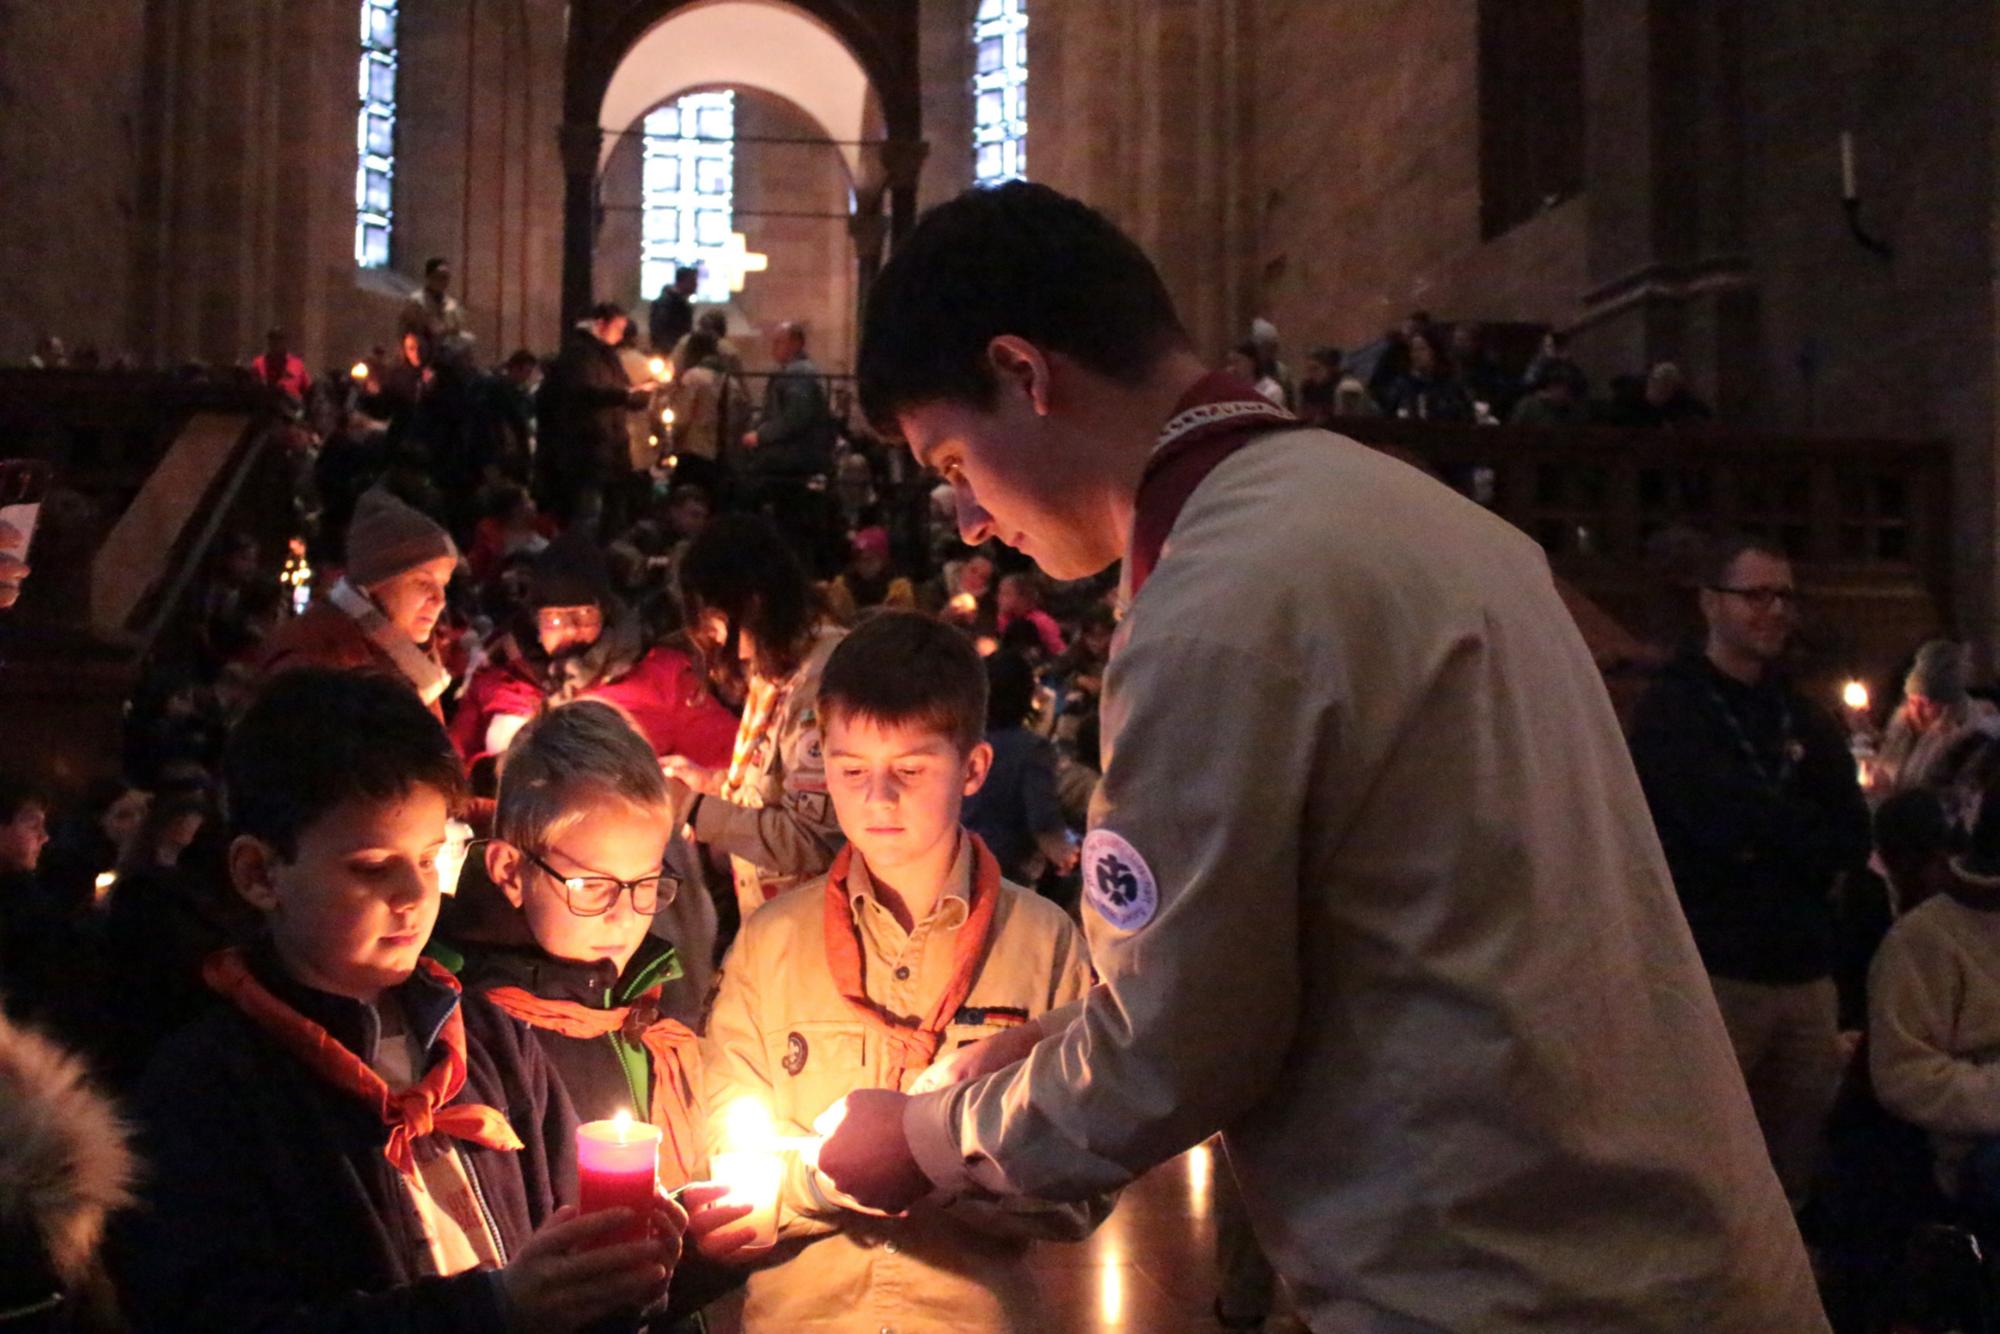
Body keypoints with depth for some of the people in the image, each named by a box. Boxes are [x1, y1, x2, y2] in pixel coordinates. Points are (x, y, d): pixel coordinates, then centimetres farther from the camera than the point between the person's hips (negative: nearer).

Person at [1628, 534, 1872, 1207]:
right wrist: (1803, 836, 2)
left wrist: (1770, 839, -8)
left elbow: (1853, 840, 8)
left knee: (1797, 1168, 10)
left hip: (1805, 971, 6)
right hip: (1714, 973, -6)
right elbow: (1726, 823, -15)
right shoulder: (1672, 712, -2)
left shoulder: (1808, 719, 18)